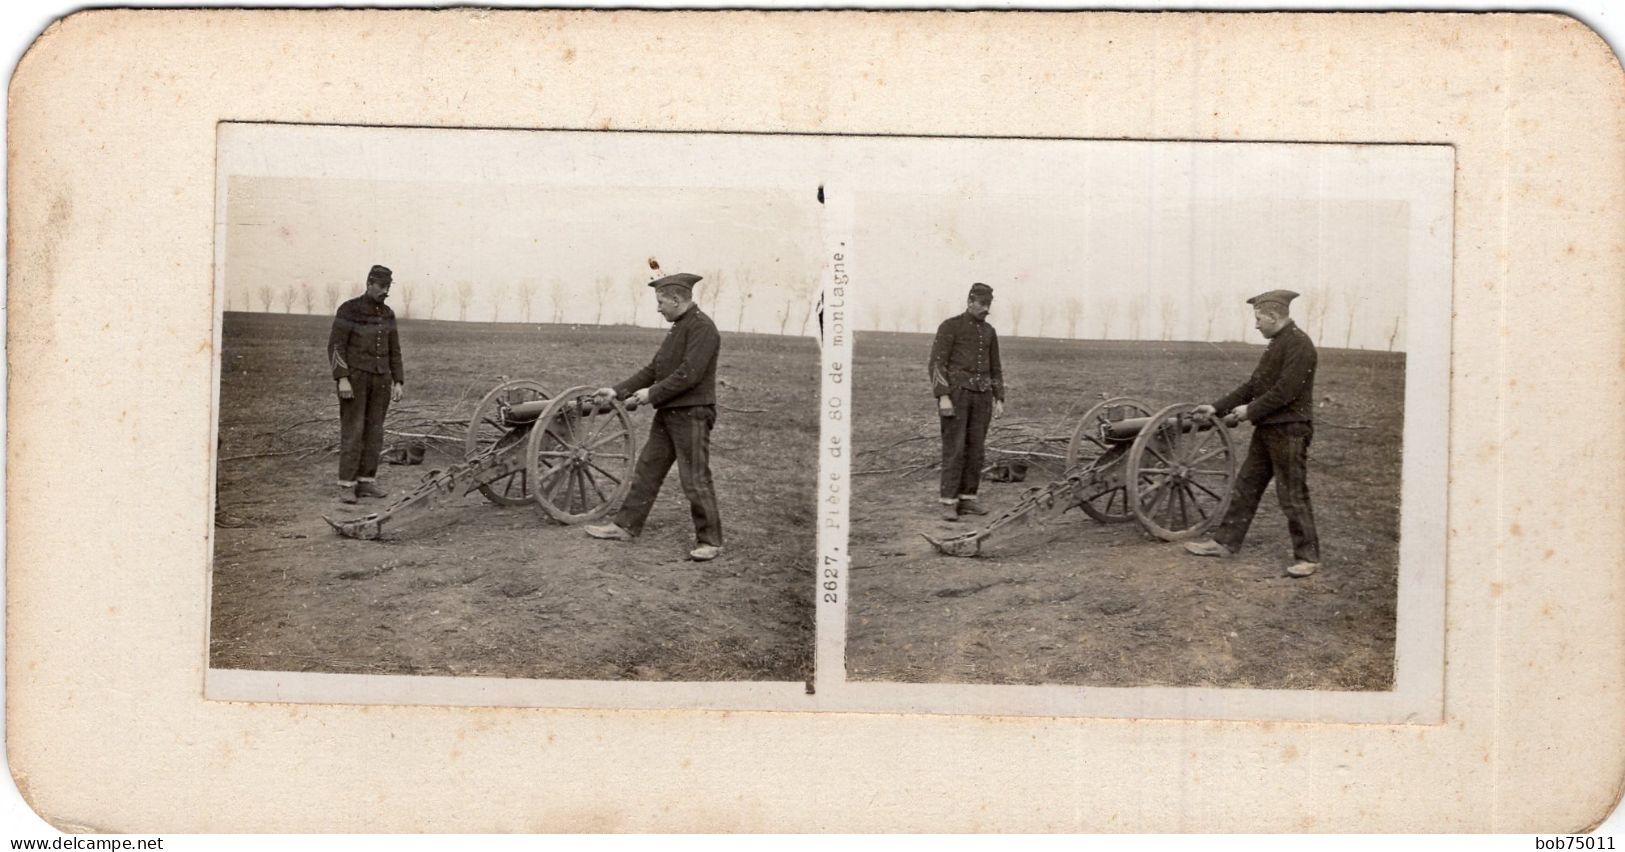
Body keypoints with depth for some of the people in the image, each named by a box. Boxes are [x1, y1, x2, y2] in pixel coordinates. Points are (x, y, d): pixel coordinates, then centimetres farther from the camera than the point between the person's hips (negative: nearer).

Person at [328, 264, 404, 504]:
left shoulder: (387, 313, 11)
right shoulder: (348, 309, -7)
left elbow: (394, 351, 14)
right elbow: (335, 345, -11)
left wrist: (398, 383, 6)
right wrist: (342, 379, -20)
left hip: (380, 379, 6)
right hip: (354, 376, -6)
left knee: (374, 431, 5)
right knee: (352, 431, -7)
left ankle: (366, 483, 11)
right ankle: (346, 486, -5)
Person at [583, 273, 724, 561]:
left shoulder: (702, 328, -14)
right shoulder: (678, 328, 16)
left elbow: (689, 374, -22)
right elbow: (654, 368, 19)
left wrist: (653, 393, -15)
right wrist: (618, 391, 13)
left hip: (692, 414, -10)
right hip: (668, 413, 10)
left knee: (695, 480, -5)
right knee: (647, 470, 13)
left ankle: (710, 540, 5)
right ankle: (626, 526, 21)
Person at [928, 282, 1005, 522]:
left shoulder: (989, 332, 16)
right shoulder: (950, 326, -3)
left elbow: (995, 369, 19)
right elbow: (937, 363, -10)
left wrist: (999, 400, 10)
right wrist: (943, 397, -19)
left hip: (981, 395, 6)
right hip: (955, 392, -6)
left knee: (976, 448, 4)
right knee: (954, 448, -9)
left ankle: (967, 499, 12)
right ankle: (948, 503, -7)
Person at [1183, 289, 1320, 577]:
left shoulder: (1299, 345, -16)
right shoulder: (1276, 343, 15)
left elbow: (1286, 391, -22)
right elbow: (1254, 384, 17)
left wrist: (1251, 410, -13)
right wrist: (1217, 407, 12)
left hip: (1290, 431, -10)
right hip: (1267, 429, 10)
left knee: (1293, 495, -3)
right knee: (1246, 486, 13)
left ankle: (1308, 556, 7)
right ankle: (1225, 542, 21)